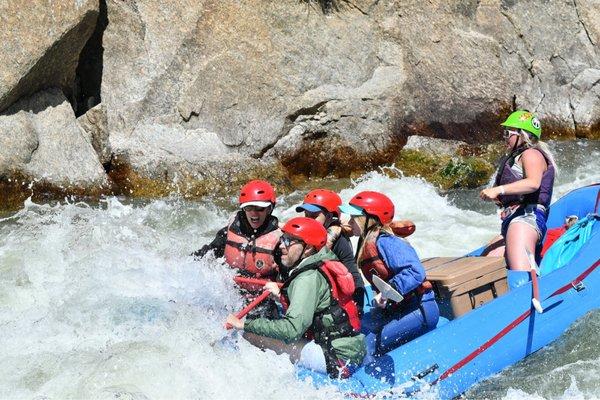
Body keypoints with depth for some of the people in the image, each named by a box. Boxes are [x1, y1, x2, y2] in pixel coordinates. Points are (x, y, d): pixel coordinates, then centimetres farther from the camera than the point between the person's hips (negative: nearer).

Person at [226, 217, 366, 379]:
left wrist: (245, 324, -21)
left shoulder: (308, 279, -17)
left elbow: (292, 330, -26)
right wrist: (281, 294, 27)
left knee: (250, 336, -18)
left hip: (337, 357, -10)